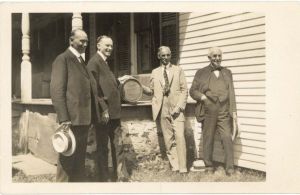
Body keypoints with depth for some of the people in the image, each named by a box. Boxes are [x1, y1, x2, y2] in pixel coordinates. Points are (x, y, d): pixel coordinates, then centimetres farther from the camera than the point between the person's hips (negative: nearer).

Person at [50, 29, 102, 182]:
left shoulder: (82, 61, 19)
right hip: (72, 118, -8)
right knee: (67, 159, -1)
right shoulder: (63, 59, -5)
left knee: (80, 159, 15)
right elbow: (57, 90, -13)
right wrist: (63, 118, -20)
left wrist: (93, 116, 11)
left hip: (84, 118, 8)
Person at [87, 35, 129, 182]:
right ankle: (104, 178, 14)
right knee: (103, 147, 3)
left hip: (113, 111, 9)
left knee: (117, 145, 14)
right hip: (104, 112, -9)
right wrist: (103, 109, -21)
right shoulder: (94, 62, -11)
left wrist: (119, 80, 18)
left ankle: (121, 176, 24)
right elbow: (95, 88, -18)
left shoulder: (105, 62, 17)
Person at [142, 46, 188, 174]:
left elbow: (184, 90, 4)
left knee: (179, 137, -11)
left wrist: (179, 106, -9)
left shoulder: (178, 70, 10)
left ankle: (183, 169, -7)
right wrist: (141, 87, -6)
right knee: (168, 140, 3)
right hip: (162, 110, 2)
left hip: (176, 109, -2)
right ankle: (174, 167, 11)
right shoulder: (155, 72, 15)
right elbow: (152, 91, 13)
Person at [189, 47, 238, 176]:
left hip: (224, 113, 1)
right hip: (208, 112, -1)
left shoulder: (227, 73, 15)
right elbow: (192, 91, 8)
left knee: (227, 139, -5)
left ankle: (230, 168, 3)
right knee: (208, 140, 7)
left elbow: (231, 93, 12)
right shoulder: (201, 73, 8)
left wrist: (233, 111, 4)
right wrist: (202, 97, -11)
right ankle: (209, 166, 20)